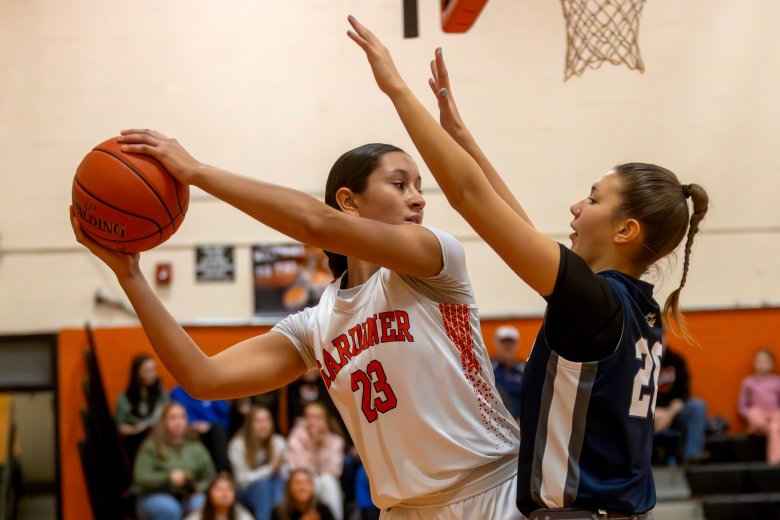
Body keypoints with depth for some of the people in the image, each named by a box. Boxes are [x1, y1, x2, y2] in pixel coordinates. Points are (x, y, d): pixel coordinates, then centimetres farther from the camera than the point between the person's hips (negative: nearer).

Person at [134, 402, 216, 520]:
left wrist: (199, 489, -13)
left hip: (189, 498, 3)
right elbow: (141, 478, -11)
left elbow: (210, 477, 9)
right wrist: (168, 478, -24)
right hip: (157, 497, -3)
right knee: (169, 509, -36)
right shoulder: (151, 447, -2)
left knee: (203, 505, -30)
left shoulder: (195, 447, 9)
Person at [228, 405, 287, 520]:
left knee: (279, 481, -30)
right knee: (263, 483, -34)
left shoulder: (279, 442, -5)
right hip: (247, 492, -3)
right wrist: (270, 468, -23)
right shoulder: (238, 445, -14)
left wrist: (279, 466, -26)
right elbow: (242, 478, -15)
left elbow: (285, 474, -2)